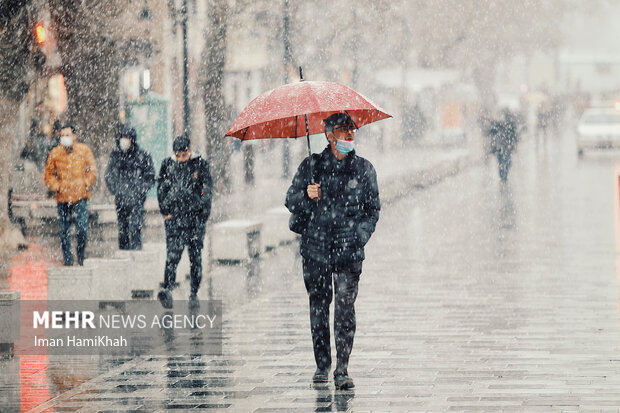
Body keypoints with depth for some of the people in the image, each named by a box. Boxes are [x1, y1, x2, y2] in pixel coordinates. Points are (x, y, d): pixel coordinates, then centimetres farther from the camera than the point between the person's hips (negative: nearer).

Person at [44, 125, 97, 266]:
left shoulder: (84, 150, 4)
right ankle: (68, 260, 12)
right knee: (64, 231, 2)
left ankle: (81, 258, 7)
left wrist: (86, 184, -3)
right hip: (63, 197, 2)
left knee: (82, 228, -11)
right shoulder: (55, 153, 6)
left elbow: (92, 170, 9)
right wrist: (56, 187, -2)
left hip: (80, 196, -2)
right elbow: (48, 174, 13)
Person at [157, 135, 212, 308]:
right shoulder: (168, 165, 9)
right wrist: (166, 212, 4)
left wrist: (203, 216, -1)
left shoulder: (200, 165, 3)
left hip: (195, 217, 0)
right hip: (174, 217, 0)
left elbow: (207, 190, 4)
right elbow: (161, 189, 13)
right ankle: (167, 289, -22)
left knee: (195, 256, 3)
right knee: (172, 254, -13)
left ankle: (194, 292, 11)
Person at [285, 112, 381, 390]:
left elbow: (373, 209, 12)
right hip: (316, 248, 1)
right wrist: (307, 196, -14)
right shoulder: (312, 166, 7)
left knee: (345, 307, -11)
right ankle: (322, 364, 21)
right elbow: (291, 201, 7)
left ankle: (342, 370, -12)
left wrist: (360, 236, -1)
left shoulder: (364, 169, 8)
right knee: (318, 306, 7)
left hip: (349, 251, -1)